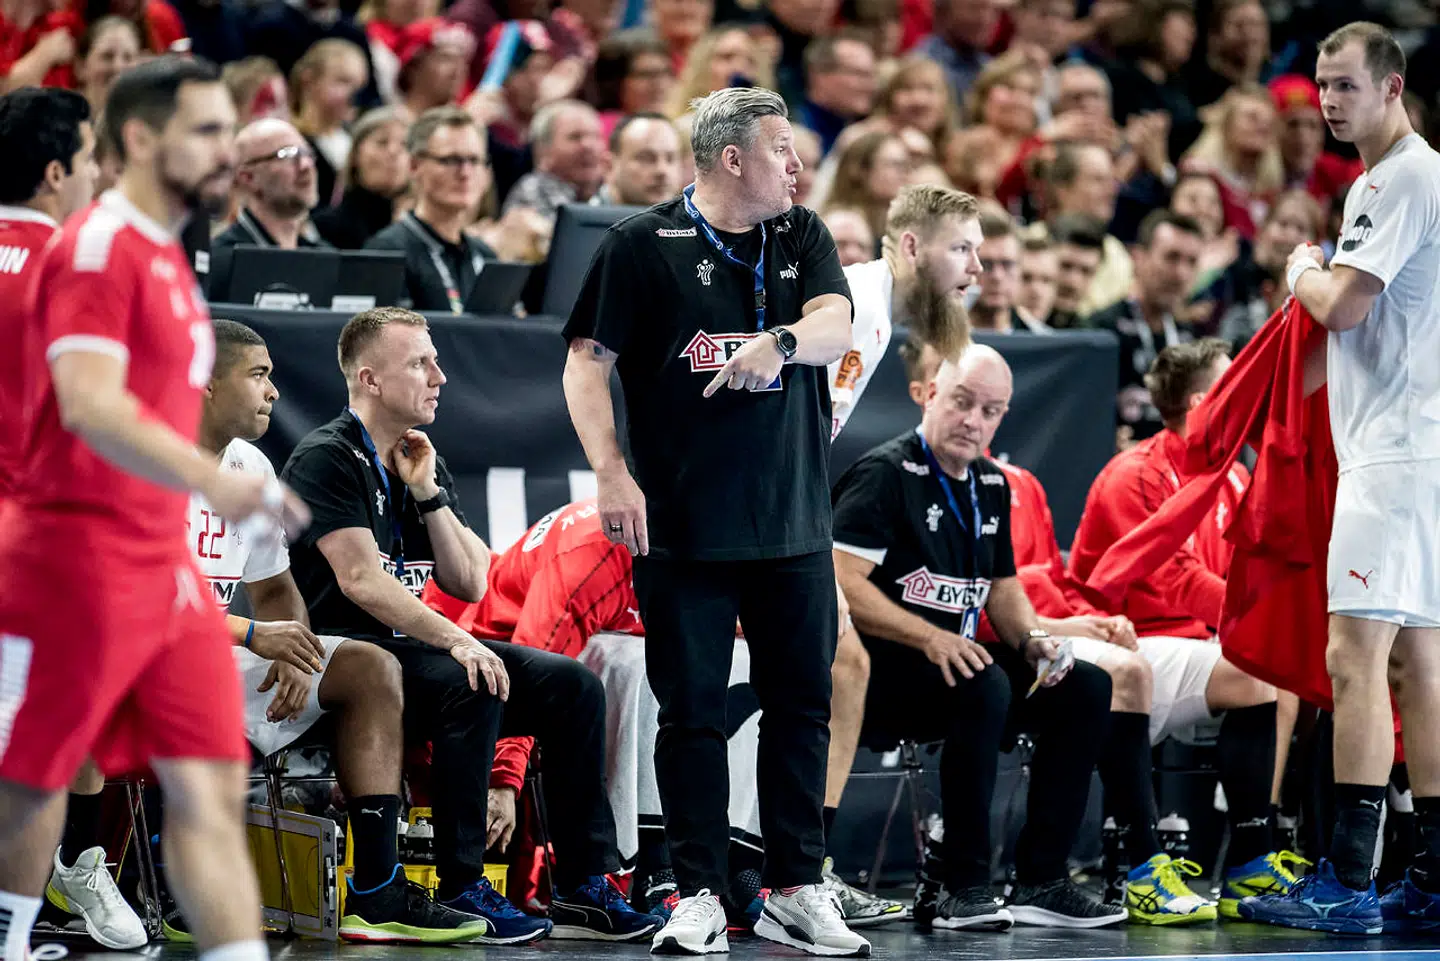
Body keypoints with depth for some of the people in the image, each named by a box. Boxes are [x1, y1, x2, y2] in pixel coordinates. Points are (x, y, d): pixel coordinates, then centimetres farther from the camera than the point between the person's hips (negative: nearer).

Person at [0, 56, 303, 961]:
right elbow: (88, 406, -26)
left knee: (214, 791, 0)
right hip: (77, 562, -9)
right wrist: (214, 481, -37)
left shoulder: (168, 257, 16)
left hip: (164, 569, 9)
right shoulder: (96, 249, -13)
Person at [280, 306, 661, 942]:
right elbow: (360, 580, -20)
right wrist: (454, 641, -28)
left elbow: (469, 584, 11)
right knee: (472, 686, -34)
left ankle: (584, 890, -8)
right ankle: (460, 888, -26)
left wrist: (428, 495, 0)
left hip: (414, 648, 8)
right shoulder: (326, 460, -9)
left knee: (572, 686, -7)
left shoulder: (424, 465, 17)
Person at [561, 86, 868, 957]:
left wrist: (778, 340, -27)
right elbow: (588, 362, -4)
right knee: (692, 713, 0)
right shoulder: (644, 246, -2)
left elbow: (836, 323, -5)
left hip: (795, 524, 4)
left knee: (803, 705, 6)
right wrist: (611, 472, -15)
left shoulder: (803, 238, 10)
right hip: (682, 526, -4)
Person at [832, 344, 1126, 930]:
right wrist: (929, 638, -29)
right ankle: (965, 891, -30)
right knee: (984, 687, -35)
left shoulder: (991, 486, 15)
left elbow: (1002, 586, 24)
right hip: (881, 673, -9)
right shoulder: (885, 475, -11)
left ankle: (1040, 882, -6)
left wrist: (1031, 639, 2)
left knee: (1086, 688, -4)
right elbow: (845, 586, -21)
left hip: (960, 658, 9)